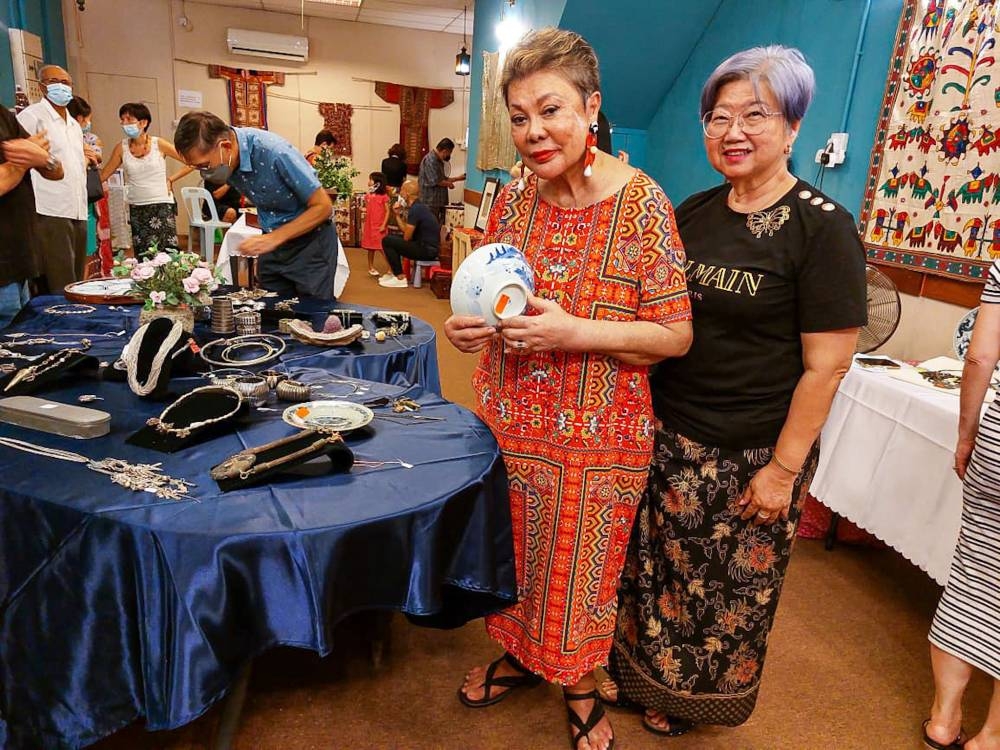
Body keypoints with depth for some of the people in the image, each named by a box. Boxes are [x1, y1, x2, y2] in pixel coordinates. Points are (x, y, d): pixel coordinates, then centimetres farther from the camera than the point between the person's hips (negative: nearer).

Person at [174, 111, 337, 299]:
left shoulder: (276, 153, -27)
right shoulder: (224, 160, -7)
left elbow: (323, 206, -23)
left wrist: (274, 238, -26)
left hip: (310, 238, -6)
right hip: (274, 240, 6)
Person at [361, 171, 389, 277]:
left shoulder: (383, 196, -7)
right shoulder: (367, 196, 7)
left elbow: (387, 211, -8)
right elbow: (366, 211, 14)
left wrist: (384, 225, -15)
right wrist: (363, 226, 8)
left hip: (380, 227, -5)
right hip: (369, 226, 5)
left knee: (383, 248, -8)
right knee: (370, 248, 12)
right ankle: (371, 268, 23)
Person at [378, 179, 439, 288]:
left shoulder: (415, 209, -18)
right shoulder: (417, 206, 12)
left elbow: (407, 237, -15)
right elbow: (405, 230, 15)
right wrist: (397, 214, 8)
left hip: (427, 250, -10)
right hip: (428, 247, 10)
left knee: (387, 241, -8)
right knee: (393, 239, 22)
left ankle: (400, 278, -4)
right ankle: (393, 272, 24)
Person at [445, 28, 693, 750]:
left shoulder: (641, 202, -13)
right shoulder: (512, 199, 1)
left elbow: (676, 334, -13)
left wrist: (574, 331, -25)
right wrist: (472, 327, -10)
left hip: (599, 435, -4)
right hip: (511, 421, 4)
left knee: (582, 566, 13)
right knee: (514, 553, 19)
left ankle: (580, 681, 42)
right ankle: (517, 654, 48)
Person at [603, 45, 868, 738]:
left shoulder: (822, 227, -12)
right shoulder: (693, 213, 5)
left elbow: (825, 367, -13)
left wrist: (783, 469, -13)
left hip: (752, 457, -4)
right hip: (668, 436, 5)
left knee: (728, 585, 14)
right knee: (652, 564, 16)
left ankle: (692, 697, 40)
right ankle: (639, 673, 42)